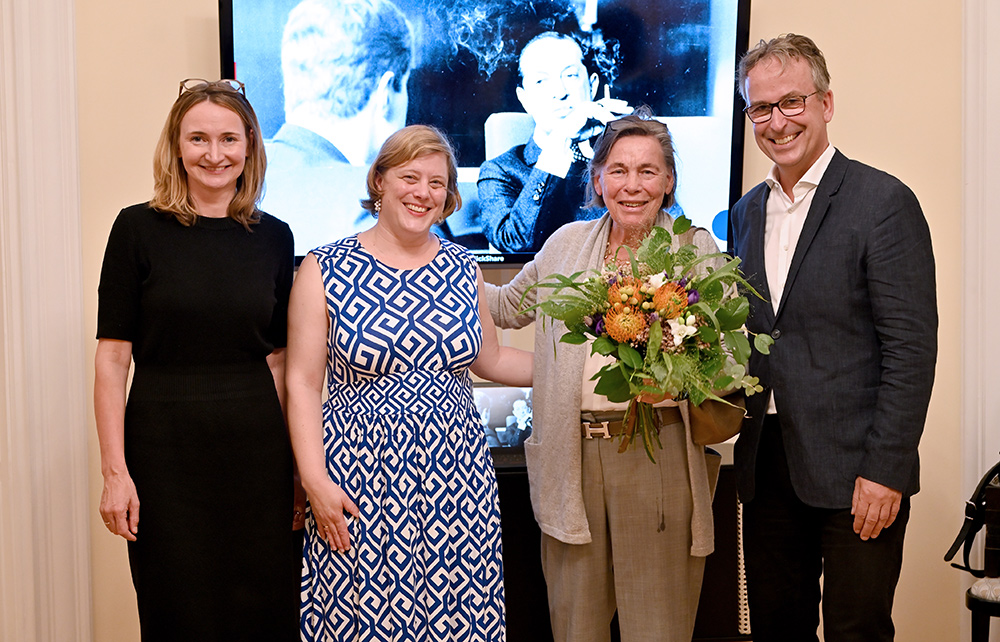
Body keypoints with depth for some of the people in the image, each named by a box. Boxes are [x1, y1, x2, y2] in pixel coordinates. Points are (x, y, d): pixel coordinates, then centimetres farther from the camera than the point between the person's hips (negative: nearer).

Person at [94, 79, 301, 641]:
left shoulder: (273, 237, 5)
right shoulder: (139, 229, -3)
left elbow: (278, 359, 9)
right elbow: (112, 357, -5)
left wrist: (297, 467, 6)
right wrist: (115, 471, -10)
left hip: (256, 448, 3)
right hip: (165, 448, -2)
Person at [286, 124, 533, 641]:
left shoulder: (462, 269, 7)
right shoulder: (325, 270, -3)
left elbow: (492, 360, 19)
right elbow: (303, 383, -4)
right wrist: (315, 480, -10)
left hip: (455, 477, 3)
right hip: (360, 480, -3)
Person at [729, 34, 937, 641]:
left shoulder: (884, 201, -9)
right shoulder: (748, 210, 12)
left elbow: (911, 347, -13)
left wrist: (884, 470, -17)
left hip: (854, 470, -6)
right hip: (767, 464, 6)